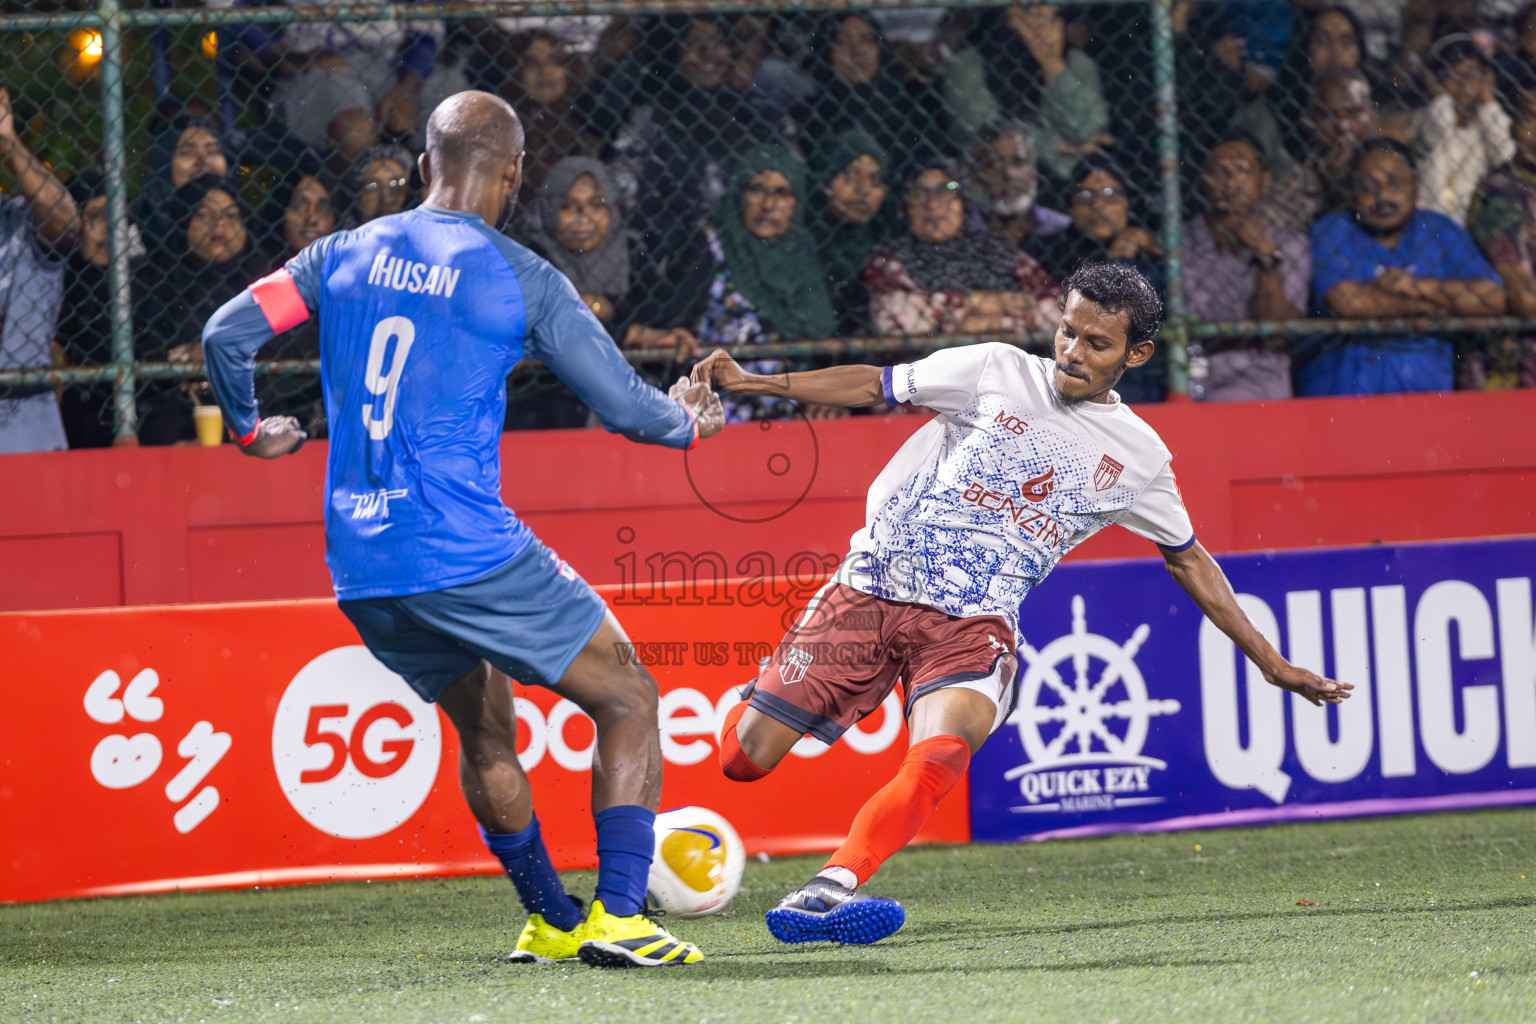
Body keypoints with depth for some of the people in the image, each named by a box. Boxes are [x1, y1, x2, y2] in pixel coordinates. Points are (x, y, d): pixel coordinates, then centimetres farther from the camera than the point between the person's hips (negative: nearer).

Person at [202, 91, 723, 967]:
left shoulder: (345, 256, 9)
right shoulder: (522, 278, -4)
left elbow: (228, 334, 5)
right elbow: (624, 404, -1)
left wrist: (250, 430, 24)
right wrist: (690, 422, 21)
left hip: (359, 567, 6)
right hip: (466, 552, -6)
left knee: (484, 727, 26)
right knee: (628, 699, 4)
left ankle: (552, 920, 30)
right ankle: (617, 917, -7)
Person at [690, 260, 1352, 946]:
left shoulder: (1139, 456, 10)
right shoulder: (999, 372, 4)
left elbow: (1187, 559, 22)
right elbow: (875, 388, 9)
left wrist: (1273, 665, 23)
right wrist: (749, 382, -1)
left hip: (973, 627, 0)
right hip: (875, 585, 0)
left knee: (938, 759, -33)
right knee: (743, 759, -4)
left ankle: (828, 890, -47)